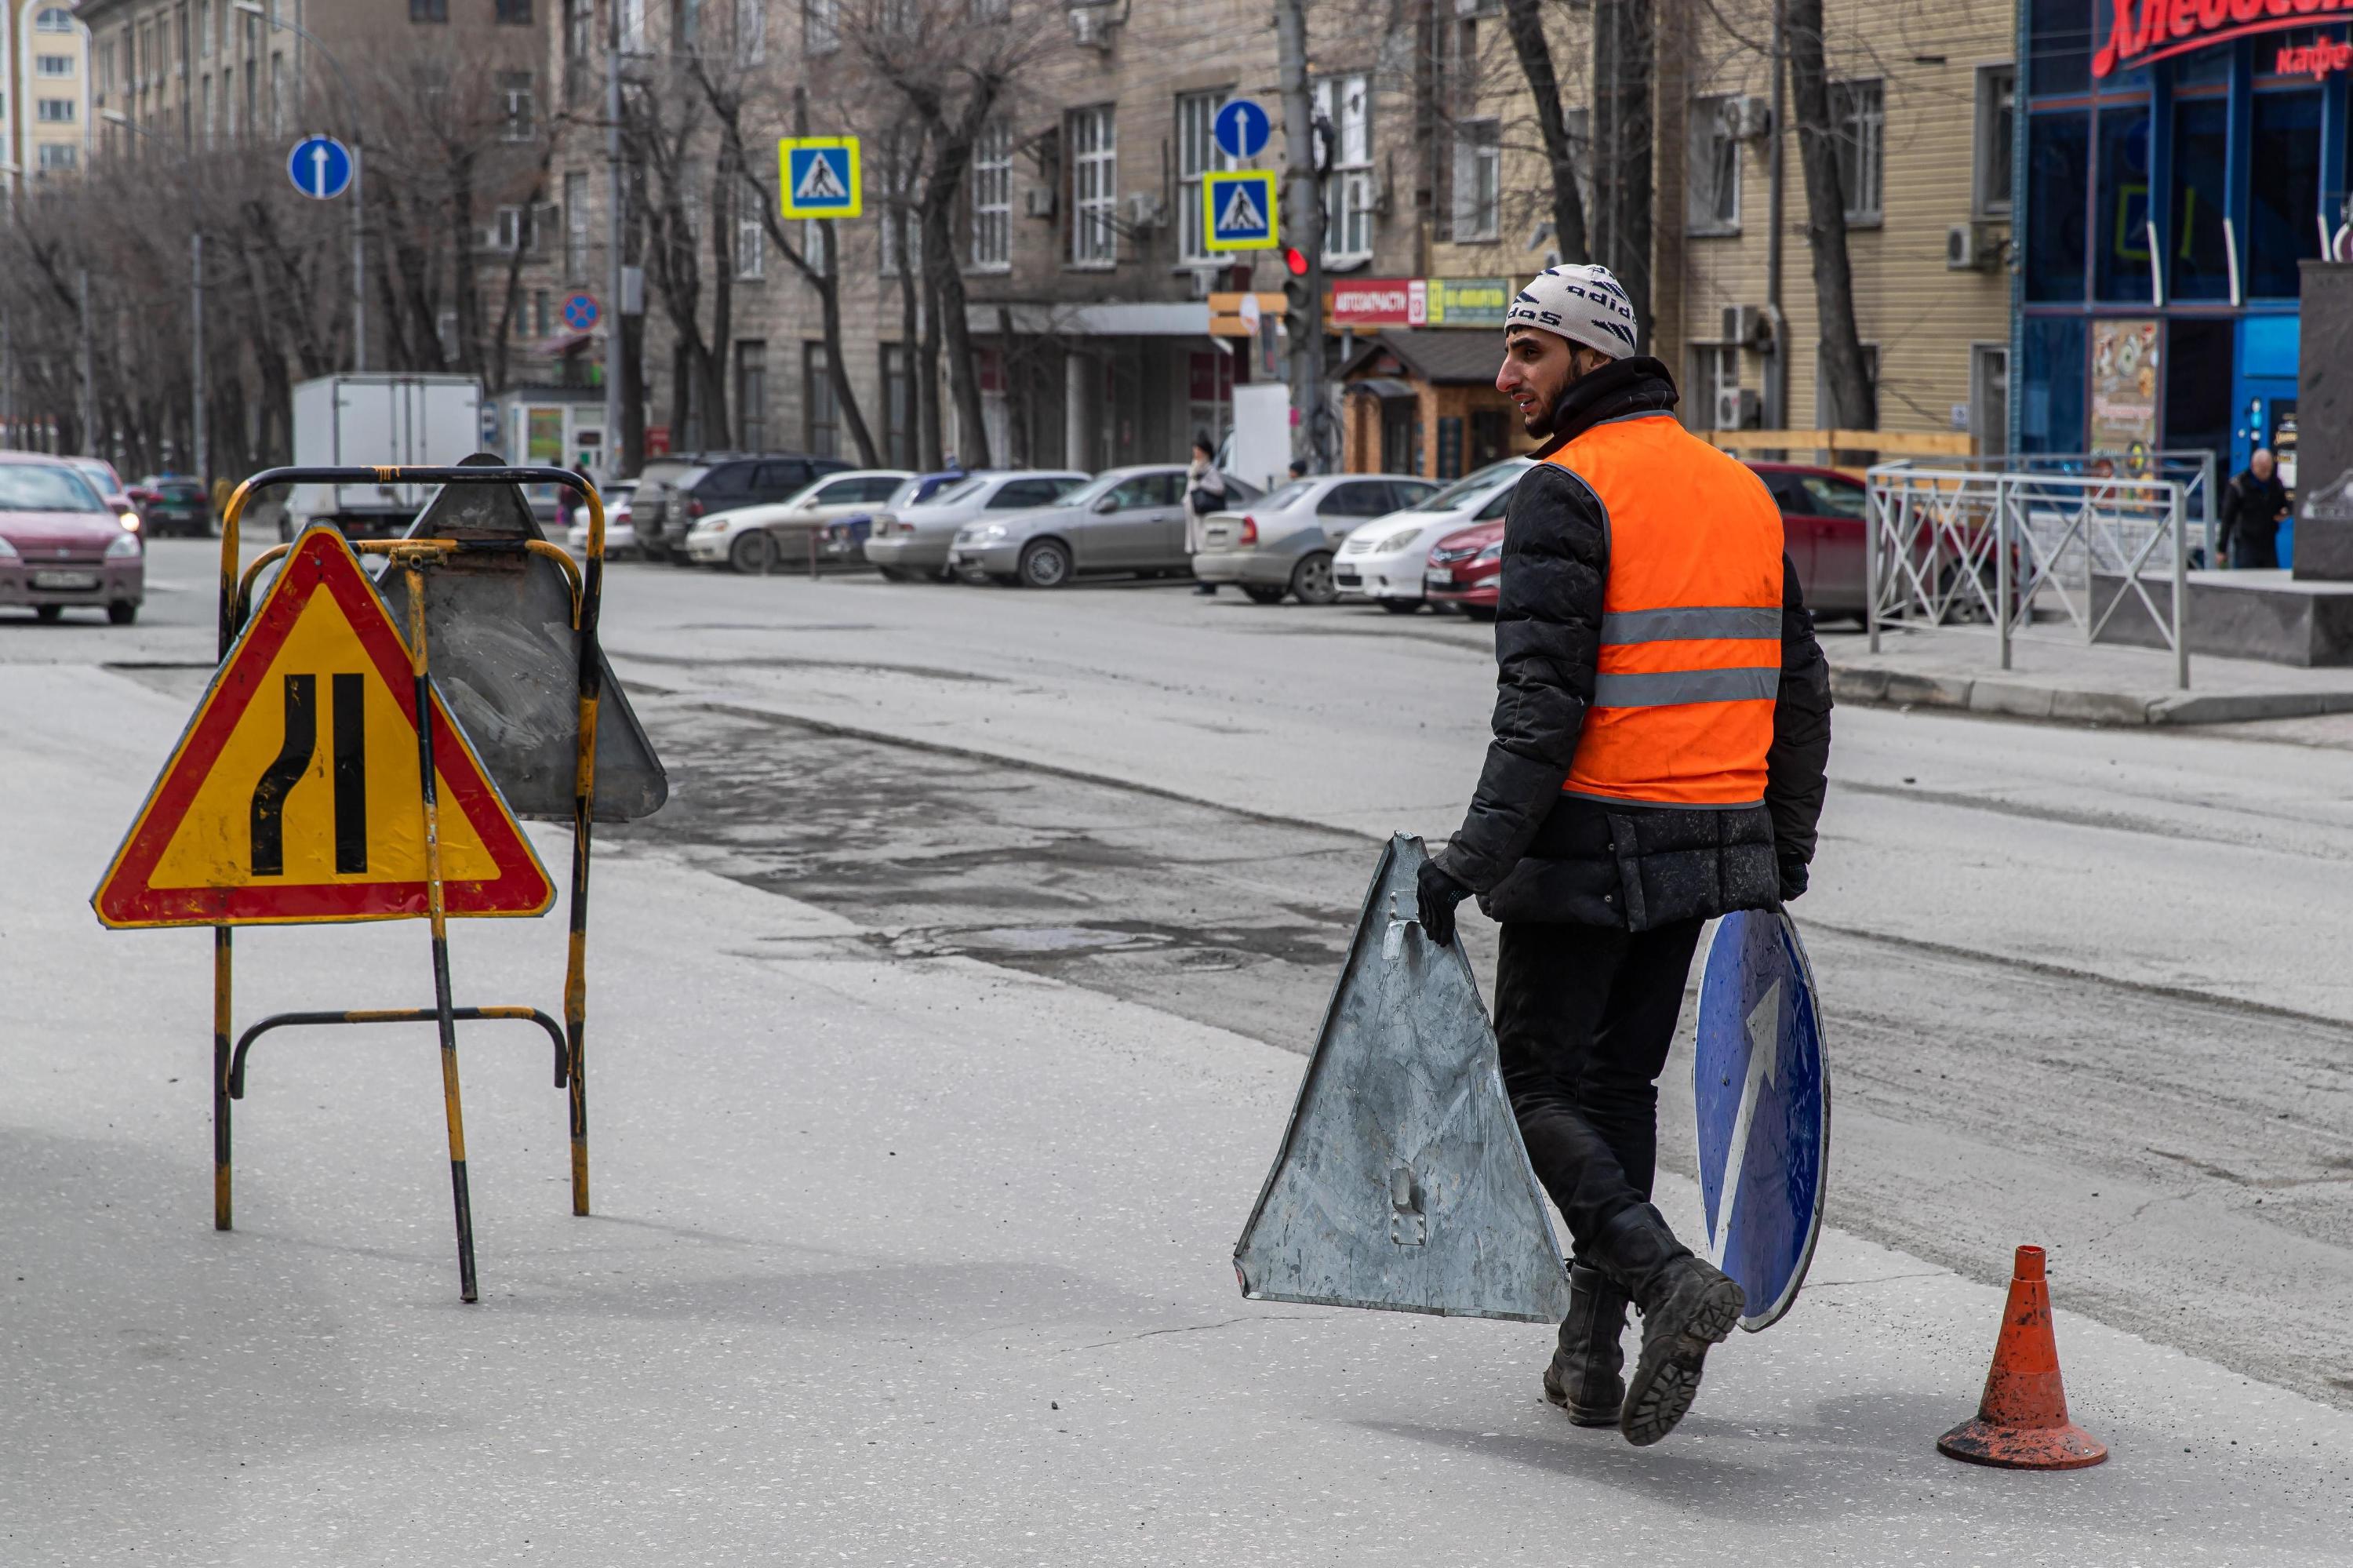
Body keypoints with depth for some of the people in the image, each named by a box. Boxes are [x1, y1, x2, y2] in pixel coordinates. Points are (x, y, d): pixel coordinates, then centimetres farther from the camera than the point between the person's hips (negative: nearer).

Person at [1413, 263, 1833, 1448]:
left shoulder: (1565, 492, -11)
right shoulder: (1740, 491, 13)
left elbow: (1543, 698, -20)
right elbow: (1800, 691, 16)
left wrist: (1476, 856, -19)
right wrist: (1784, 858, 22)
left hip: (1587, 846, -7)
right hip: (1711, 852, 7)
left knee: (1536, 1084, 4)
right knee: (1619, 1085, 15)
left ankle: (1667, 1279, -15)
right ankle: (1592, 1360, 17)